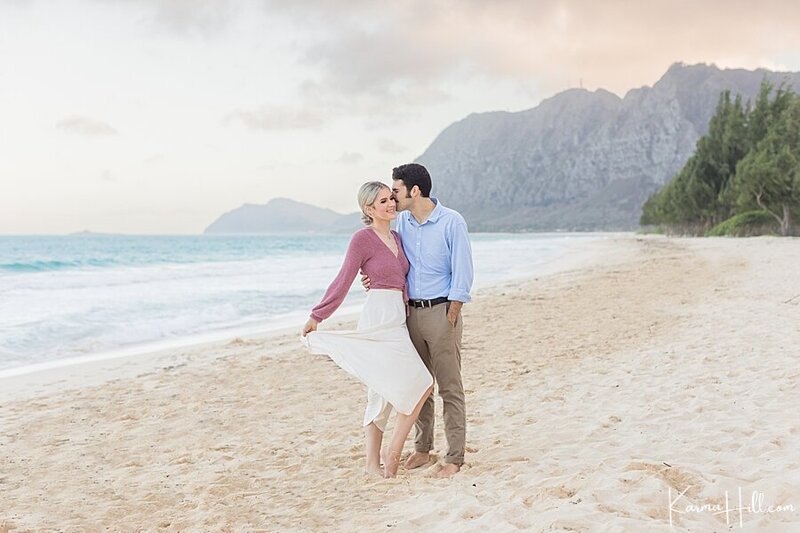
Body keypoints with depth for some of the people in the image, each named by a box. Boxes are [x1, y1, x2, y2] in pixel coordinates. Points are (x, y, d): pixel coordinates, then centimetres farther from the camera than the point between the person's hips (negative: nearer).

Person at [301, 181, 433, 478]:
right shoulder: (363, 239, -9)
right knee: (420, 385, -10)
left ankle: (373, 462, 20)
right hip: (379, 318, -8)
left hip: (396, 320, 9)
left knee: (382, 393, 12)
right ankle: (393, 453, 0)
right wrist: (317, 316, -7)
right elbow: (343, 282, -8)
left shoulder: (396, 237, 14)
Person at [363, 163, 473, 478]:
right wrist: (375, 276, 1)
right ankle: (422, 449, 24)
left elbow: (462, 274, -9)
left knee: (450, 388, -2)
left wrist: (449, 319, -12)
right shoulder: (402, 221, 7)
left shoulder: (452, 222, -9)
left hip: (441, 311, -6)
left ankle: (455, 458, 4)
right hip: (411, 311, 6)